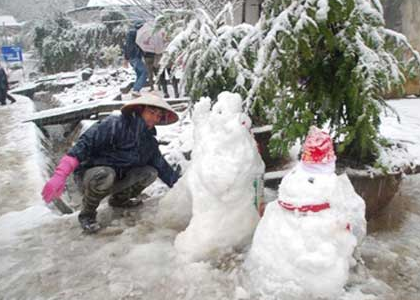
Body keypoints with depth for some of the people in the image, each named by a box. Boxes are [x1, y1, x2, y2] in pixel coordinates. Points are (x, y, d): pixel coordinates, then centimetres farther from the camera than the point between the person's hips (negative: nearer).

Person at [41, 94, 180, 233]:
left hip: (117, 180, 6)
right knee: (105, 174, -39)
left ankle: (119, 199, 13)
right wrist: (60, 175, -39)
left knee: (150, 173, -12)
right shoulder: (114, 124, -23)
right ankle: (87, 214, -11)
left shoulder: (149, 142, 1)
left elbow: (163, 167, 7)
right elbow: (84, 145, -30)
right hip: (90, 174, -6)